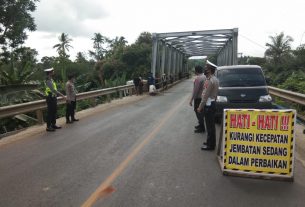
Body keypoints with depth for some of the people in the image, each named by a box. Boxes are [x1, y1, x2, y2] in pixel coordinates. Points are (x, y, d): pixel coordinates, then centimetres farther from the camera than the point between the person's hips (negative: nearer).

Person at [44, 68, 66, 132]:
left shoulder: (51, 80, 13)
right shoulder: (48, 81, -19)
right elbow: (53, 90, -28)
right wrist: (62, 95, -29)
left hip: (53, 97, 9)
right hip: (50, 98, -9)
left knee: (54, 111, 14)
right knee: (50, 112, -3)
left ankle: (53, 125, 23)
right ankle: (48, 127, 5)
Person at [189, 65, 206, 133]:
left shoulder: (198, 78, -20)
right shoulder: (204, 76, 10)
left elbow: (195, 90, -22)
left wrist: (191, 99, -19)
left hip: (198, 97, -10)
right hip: (203, 96, 10)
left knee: (198, 111, -3)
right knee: (200, 111, 19)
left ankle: (202, 128, 2)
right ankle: (201, 125, 31)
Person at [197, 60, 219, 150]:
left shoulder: (209, 80, -20)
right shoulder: (215, 79, 12)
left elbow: (205, 96, -21)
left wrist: (200, 107, -16)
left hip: (208, 105, -10)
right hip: (212, 103, 10)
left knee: (210, 126, -1)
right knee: (211, 125, 18)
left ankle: (210, 145, 8)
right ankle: (211, 142, 29)